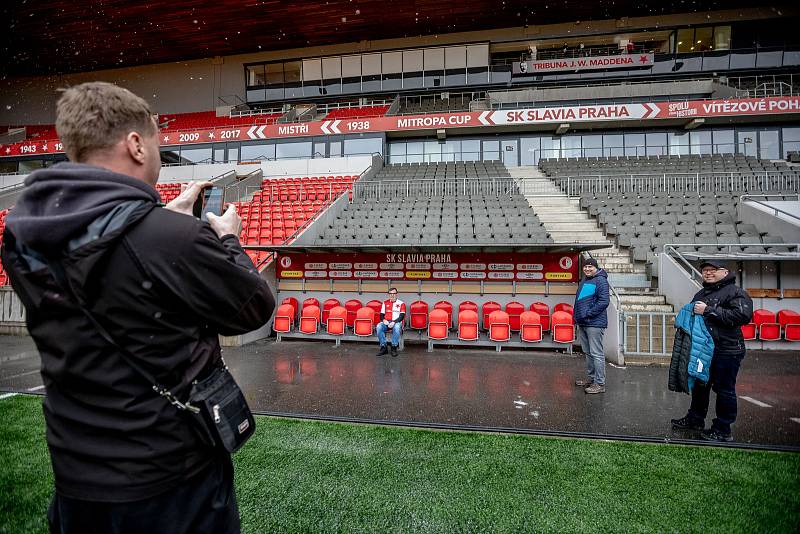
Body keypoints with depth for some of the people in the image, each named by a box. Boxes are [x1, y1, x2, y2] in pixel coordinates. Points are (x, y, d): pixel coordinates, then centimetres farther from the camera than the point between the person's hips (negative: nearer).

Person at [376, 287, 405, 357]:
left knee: (397, 327, -39)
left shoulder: (401, 303, 6)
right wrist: (383, 320, -10)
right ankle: (383, 347, -22)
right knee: (379, 327, -30)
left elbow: (402, 316, -4)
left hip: (397, 322, -3)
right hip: (386, 322, 3)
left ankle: (394, 348, -25)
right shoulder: (385, 303, 16)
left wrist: (394, 322, -18)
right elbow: (381, 314, 13)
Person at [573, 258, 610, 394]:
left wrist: (588, 314, -19)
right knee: (588, 352, 17)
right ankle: (591, 378, 28)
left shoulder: (600, 281, -11)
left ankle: (600, 384, 0)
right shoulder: (585, 280, 17)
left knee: (596, 354, -5)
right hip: (582, 324, 9)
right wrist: (577, 315, 15)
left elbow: (604, 302, -18)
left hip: (594, 323, -9)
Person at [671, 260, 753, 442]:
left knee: (724, 390, 2)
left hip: (726, 351, -8)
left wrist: (708, 310, -24)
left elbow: (743, 315, -26)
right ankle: (695, 419, 33)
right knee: (699, 386, 18)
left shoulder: (735, 292, -9)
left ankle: (723, 430, 13)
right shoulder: (701, 294, 17)